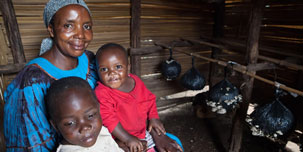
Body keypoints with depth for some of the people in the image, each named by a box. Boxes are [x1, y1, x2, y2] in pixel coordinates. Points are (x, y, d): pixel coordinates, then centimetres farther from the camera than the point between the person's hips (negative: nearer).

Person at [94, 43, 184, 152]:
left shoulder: (135, 81, -3)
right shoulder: (101, 93, -21)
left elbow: (149, 99, 10)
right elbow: (108, 118, -26)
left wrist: (154, 118, 0)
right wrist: (128, 139, -26)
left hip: (142, 131, 5)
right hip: (120, 138, -4)